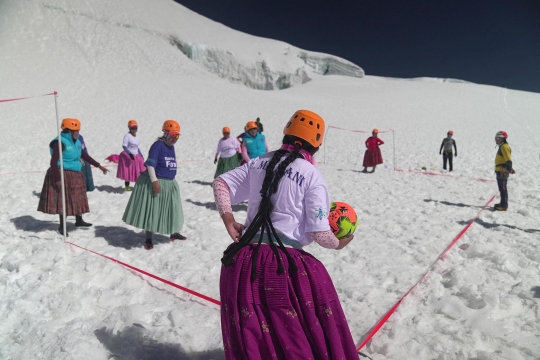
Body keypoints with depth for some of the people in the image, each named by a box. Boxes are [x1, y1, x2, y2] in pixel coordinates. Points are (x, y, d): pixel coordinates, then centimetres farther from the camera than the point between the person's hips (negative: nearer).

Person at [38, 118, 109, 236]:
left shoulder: (76, 142, 8)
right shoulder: (60, 142, -18)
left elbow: (85, 155, 18)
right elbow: (54, 162, -21)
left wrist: (99, 166, 14)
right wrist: (57, 179, -23)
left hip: (75, 175, 9)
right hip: (63, 176, -9)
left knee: (77, 198, 18)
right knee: (64, 201, 0)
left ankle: (79, 221, 35)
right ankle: (62, 226, 13)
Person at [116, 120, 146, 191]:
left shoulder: (138, 138, 11)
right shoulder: (127, 136, -10)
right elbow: (124, 146, -16)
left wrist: (141, 156, 9)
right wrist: (130, 154, -27)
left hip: (136, 156, 6)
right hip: (127, 156, -6)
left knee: (138, 171, 2)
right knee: (128, 172, -1)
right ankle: (127, 186, 11)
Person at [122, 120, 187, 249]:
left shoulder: (171, 147, 8)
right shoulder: (157, 145, -16)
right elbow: (150, 164, -20)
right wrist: (155, 181, -26)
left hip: (169, 184, 8)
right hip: (156, 182, -8)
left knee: (171, 209, 18)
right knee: (152, 210, 0)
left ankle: (174, 233, 35)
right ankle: (148, 239, 11)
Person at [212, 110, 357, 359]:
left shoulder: (259, 163, 7)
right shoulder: (312, 176, -7)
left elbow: (220, 183, 11)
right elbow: (319, 233, -9)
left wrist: (228, 220, 9)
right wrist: (338, 243, 11)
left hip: (245, 259, 5)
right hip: (287, 264, -4)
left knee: (249, 334, 24)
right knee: (299, 338, 16)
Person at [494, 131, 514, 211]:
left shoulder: (504, 147, -15)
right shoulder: (502, 146, 16)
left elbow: (508, 160, -22)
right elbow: (507, 160, 23)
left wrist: (509, 169, -25)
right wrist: (510, 168, 27)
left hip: (503, 171, -10)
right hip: (500, 171, 10)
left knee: (503, 188, -6)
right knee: (502, 188, 17)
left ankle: (504, 206, -1)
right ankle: (503, 203, 26)